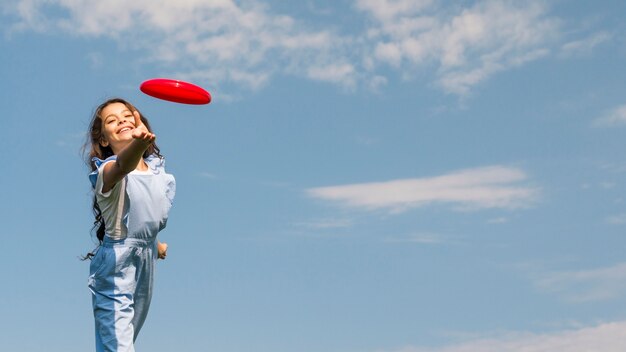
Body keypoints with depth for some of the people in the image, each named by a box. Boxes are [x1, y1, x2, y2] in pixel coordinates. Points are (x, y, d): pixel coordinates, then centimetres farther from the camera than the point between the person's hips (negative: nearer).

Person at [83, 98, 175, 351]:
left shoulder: (156, 166, 4)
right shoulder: (108, 171, -19)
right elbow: (123, 165, -45)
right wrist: (139, 142, -66)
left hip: (147, 260, 7)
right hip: (116, 266, -7)